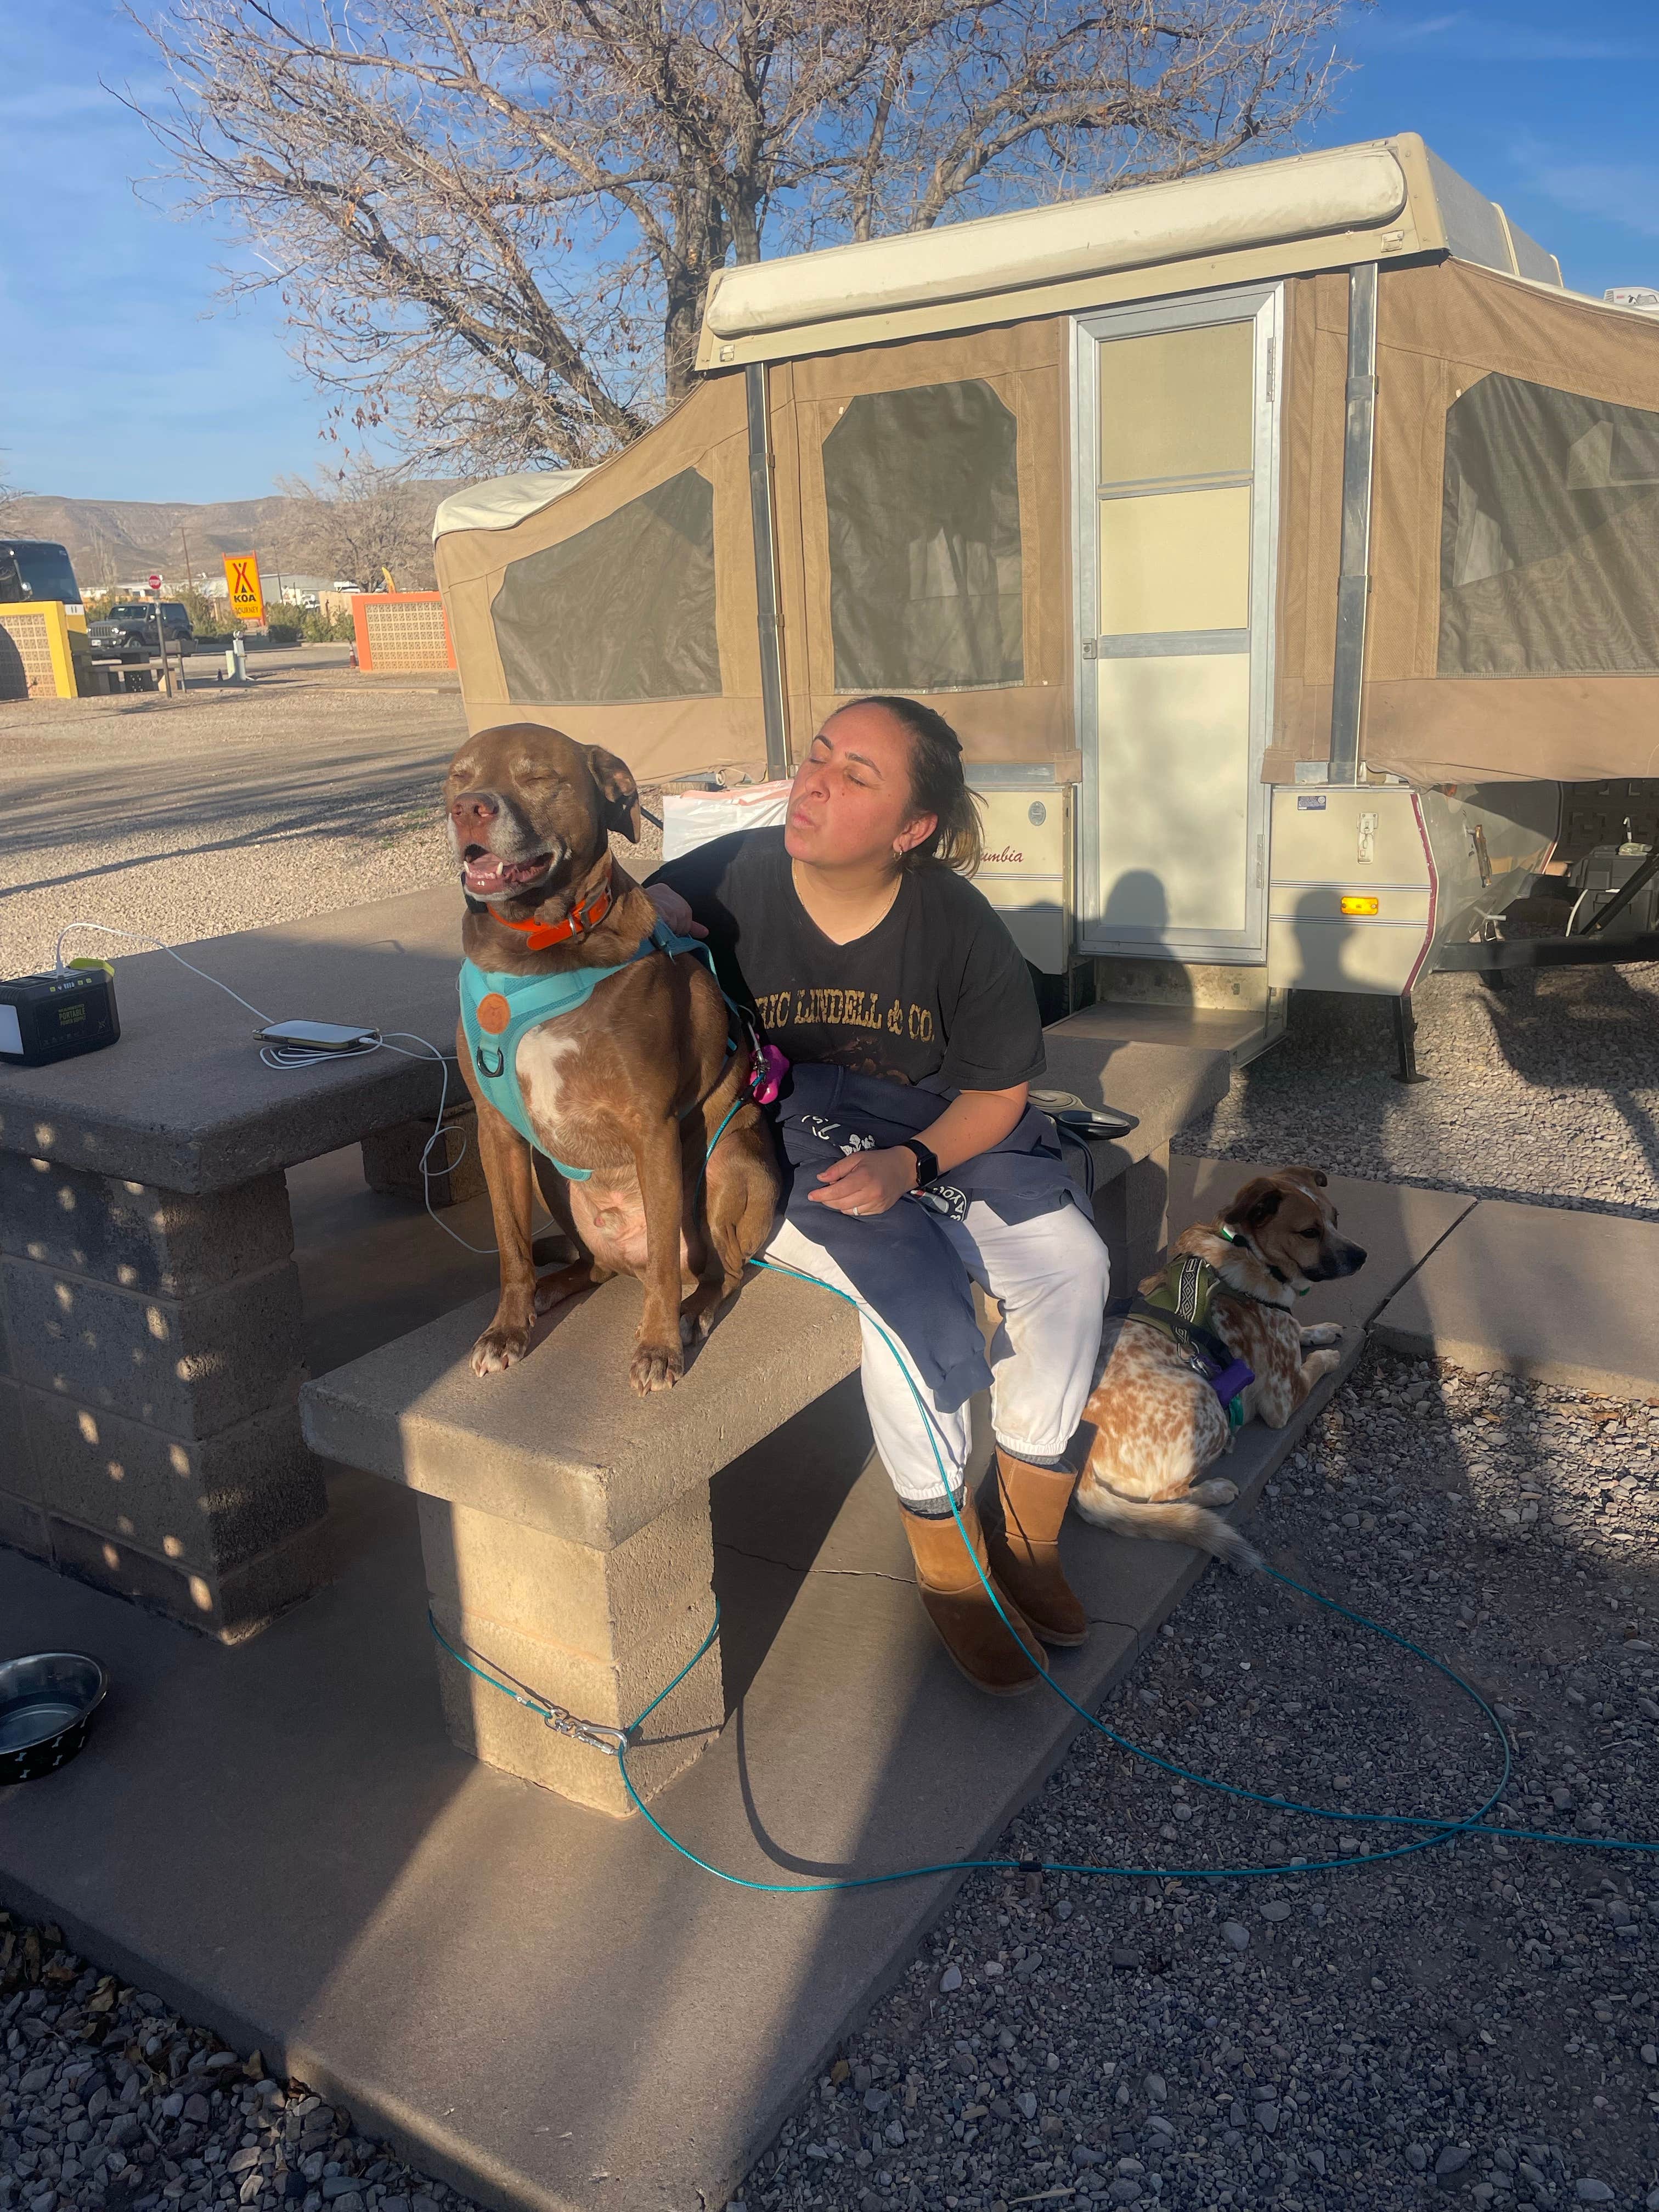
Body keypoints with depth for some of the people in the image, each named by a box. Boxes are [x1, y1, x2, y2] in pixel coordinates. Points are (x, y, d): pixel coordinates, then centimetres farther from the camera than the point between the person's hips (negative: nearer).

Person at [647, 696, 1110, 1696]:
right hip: (781, 1137, -2)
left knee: (1070, 1259, -21)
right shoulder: (734, 880, -13)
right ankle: (946, 1559, -6)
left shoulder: (958, 924, -11)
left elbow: (997, 1090, -5)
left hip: (938, 1128, 3)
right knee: (912, 1284, -29)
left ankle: (1026, 1532, 0)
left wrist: (912, 1163, -22)